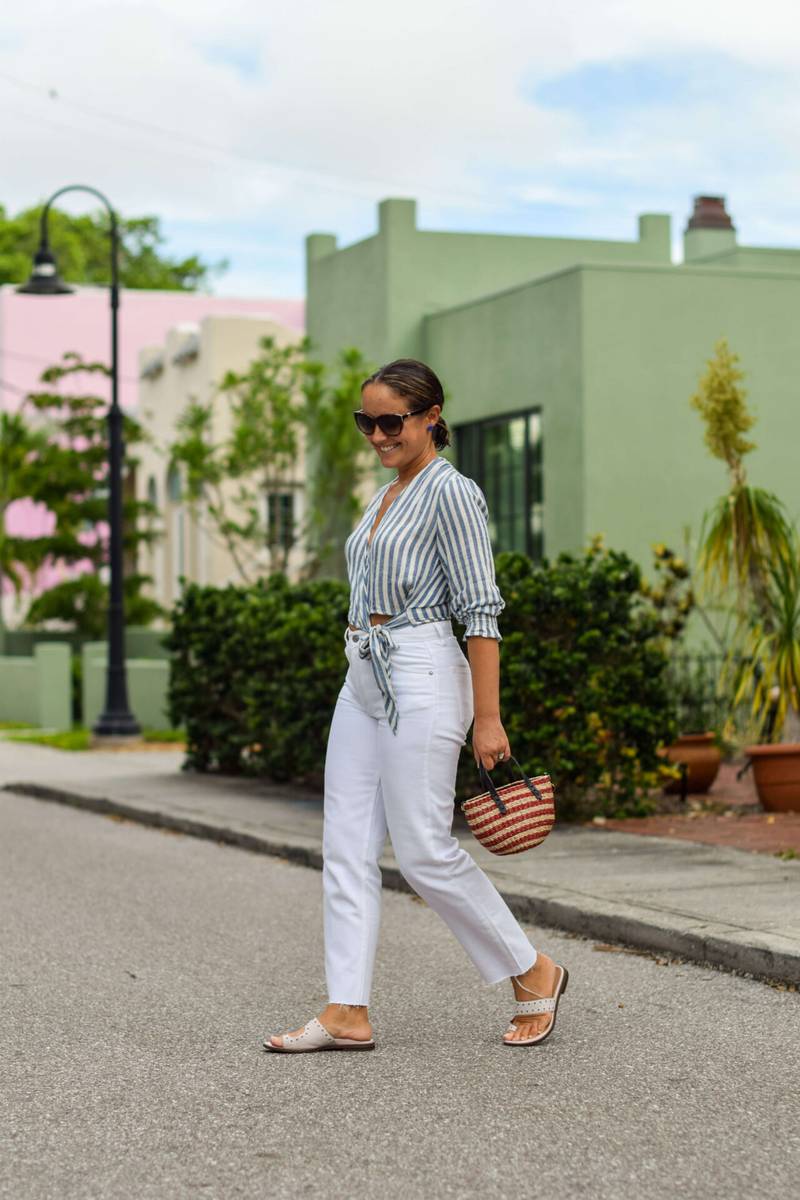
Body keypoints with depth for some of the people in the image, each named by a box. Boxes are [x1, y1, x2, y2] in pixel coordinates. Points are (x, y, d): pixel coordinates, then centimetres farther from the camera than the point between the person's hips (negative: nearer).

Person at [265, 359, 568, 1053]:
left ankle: (534, 973, 11)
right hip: (363, 682, 9)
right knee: (347, 849, 2)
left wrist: (487, 716, -17)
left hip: (420, 678, -9)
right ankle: (348, 1014, 4)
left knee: (425, 852, -6)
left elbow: (481, 609, -13)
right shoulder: (386, 497, 17)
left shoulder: (450, 492, -9)